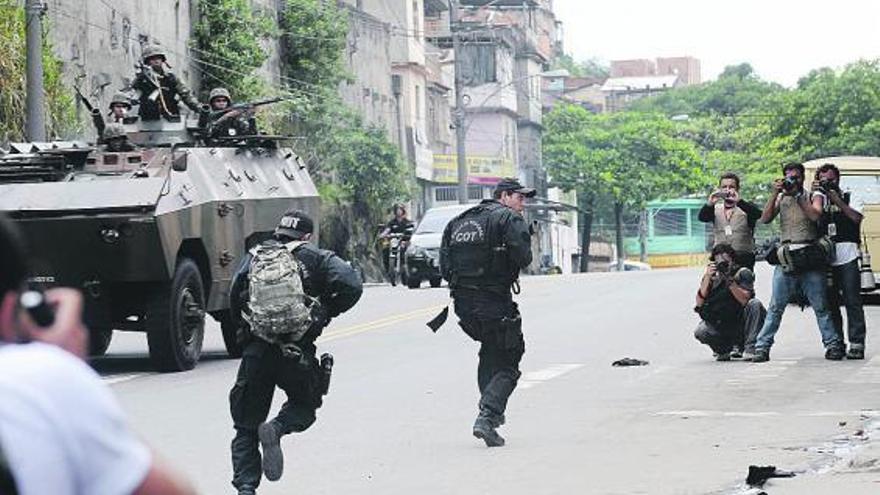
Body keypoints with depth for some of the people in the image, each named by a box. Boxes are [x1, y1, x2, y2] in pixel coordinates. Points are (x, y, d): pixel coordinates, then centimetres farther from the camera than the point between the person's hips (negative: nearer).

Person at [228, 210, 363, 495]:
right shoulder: (315, 259, 8)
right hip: (297, 351, -2)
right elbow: (351, 285, -5)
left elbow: (235, 296, 7)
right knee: (304, 406, 22)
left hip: (255, 351, 2)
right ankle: (277, 429, -9)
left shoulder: (254, 257, 14)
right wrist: (326, 313, 9)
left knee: (246, 428, 12)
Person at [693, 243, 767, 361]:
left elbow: (745, 300, -22)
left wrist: (730, 280, -31)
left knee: (754, 304, -28)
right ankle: (724, 350, 5)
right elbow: (699, 303, -10)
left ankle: (750, 350, -25)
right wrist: (707, 278, -20)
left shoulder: (743, 273, -6)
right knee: (700, 332, -26)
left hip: (742, 326, -2)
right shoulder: (712, 275, 1)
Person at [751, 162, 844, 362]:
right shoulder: (781, 198, 15)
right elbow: (765, 219, 3)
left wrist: (798, 195, -8)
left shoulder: (813, 197, 10)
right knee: (776, 307, -3)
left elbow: (815, 215, -9)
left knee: (820, 306, 2)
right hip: (786, 258, 1)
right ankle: (762, 347, -2)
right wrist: (775, 194, -5)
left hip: (810, 257, -1)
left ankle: (833, 345, 9)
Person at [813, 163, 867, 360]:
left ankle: (856, 344, -7)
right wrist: (813, 194, -7)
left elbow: (856, 218, -6)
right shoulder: (819, 198, 16)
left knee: (852, 301, -6)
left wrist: (836, 199, -8)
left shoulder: (848, 199, 12)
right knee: (830, 302, 4)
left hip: (847, 257, -2)